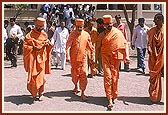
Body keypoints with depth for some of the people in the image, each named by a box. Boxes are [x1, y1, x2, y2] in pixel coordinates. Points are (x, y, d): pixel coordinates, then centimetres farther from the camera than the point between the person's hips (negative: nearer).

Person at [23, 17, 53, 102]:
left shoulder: (44, 34, 9)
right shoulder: (30, 34, -3)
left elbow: (48, 44, 21)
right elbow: (25, 45, -5)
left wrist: (48, 43, -1)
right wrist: (34, 48, -15)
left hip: (41, 58, 3)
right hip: (33, 58, -3)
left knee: (41, 76, 1)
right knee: (33, 76, -2)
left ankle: (40, 93, 15)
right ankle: (34, 94, 11)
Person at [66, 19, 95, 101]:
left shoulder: (86, 35, 1)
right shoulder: (72, 34, -5)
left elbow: (90, 46, 10)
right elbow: (68, 45, -10)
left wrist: (93, 54, 10)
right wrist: (68, 56, -20)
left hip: (83, 58, 0)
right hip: (74, 58, 0)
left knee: (83, 75, -6)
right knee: (74, 74, 14)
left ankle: (82, 93, -2)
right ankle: (76, 87, 42)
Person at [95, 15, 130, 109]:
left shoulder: (118, 33, 0)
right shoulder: (102, 35, 8)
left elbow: (125, 44, -3)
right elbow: (99, 48, 14)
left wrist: (127, 56, -14)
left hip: (116, 57, -1)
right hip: (105, 56, 1)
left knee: (115, 77, 4)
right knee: (107, 77, -8)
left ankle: (114, 96, 22)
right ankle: (110, 99, -8)